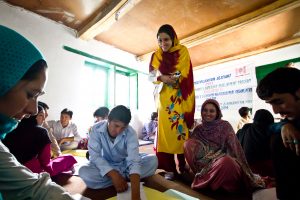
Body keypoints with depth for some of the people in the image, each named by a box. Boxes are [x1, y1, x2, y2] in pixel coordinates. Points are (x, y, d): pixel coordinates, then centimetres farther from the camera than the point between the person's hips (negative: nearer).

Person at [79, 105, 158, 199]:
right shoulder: (96, 129, -22)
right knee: (84, 172, -31)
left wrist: (135, 194, -47)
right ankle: (126, 176, -21)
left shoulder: (130, 133, -25)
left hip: (125, 164, 0)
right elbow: (95, 156, -25)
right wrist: (114, 175, -37)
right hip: (105, 165, 1)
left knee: (153, 160, -22)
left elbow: (134, 160, -35)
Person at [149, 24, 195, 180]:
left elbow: (183, 73, -5)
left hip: (180, 96, -2)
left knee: (181, 128, -8)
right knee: (165, 129, -5)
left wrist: (163, 76, -13)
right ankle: (170, 168, 3)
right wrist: (162, 78, -19)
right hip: (163, 97, 2)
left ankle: (184, 166, 4)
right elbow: (151, 76, 1)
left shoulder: (182, 51, 8)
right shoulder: (156, 55, 15)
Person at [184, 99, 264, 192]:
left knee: (225, 161, -38)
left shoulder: (225, 126, -2)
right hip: (205, 165, 2)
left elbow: (234, 148, -5)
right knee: (187, 143, -23)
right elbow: (190, 146, 6)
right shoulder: (198, 129, 6)